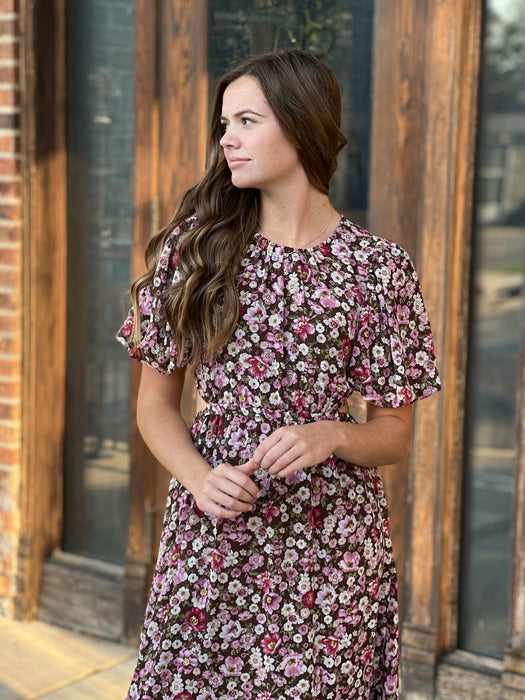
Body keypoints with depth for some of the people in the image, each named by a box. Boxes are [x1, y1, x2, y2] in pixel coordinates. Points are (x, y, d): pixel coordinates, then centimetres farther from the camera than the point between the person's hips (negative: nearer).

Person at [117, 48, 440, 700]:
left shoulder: (378, 267, -3)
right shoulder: (195, 244, 2)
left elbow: (394, 436, 3)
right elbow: (155, 403, 6)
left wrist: (331, 434, -18)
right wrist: (200, 477, -12)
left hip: (329, 546, -1)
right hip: (208, 530, 2)